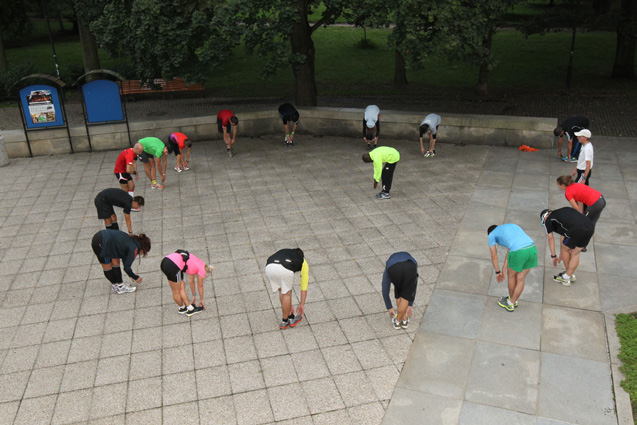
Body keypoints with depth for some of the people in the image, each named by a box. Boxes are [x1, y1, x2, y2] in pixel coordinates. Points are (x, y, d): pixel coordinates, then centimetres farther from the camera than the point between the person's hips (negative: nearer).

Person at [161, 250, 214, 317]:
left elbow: (191, 281, 42)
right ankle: (182, 308, 32)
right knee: (176, 292, 14)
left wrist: (194, 296, 52)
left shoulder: (195, 264, 31)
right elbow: (200, 286, 25)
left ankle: (190, 308, 26)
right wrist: (201, 300, 40)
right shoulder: (202, 269, 12)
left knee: (182, 286, 19)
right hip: (173, 266, -9)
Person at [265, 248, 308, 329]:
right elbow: (304, 287, 37)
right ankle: (284, 321, 34)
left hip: (269, 267, 4)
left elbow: (283, 288, 49)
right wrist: (302, 304, 48)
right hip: (285, 269, -4)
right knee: (287, 293, 21)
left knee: (281, 291, 28)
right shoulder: (303, 261, 35)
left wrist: (289, 304, 57)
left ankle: (290, 317, 35)